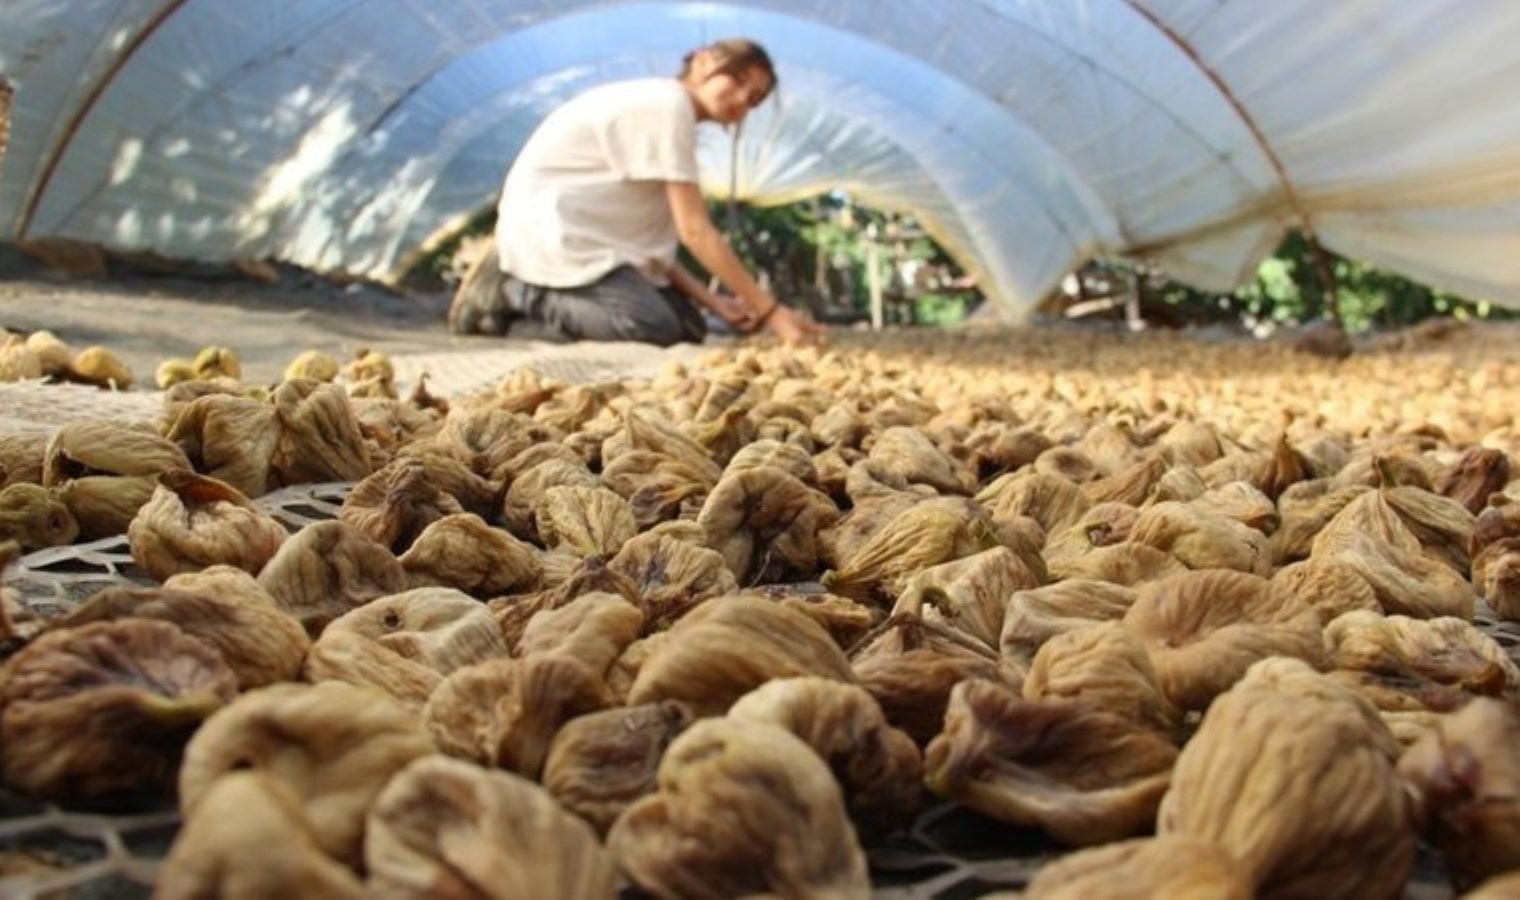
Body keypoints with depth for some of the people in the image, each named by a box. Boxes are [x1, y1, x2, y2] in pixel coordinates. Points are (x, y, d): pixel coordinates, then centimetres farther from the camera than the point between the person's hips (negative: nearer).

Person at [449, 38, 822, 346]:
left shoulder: (657, 105, 16)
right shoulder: (669, 104, -14)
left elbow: (648, 238, 7)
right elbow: (695, 230, -20)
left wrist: (712, 301, -2)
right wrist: (770, 310, -18)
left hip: (583, 232, 11)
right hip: (548, 223, -11)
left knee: (689, 323, 0)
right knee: (657, 326, -23)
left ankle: (521, 287, 6)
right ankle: (509, 293, -10)